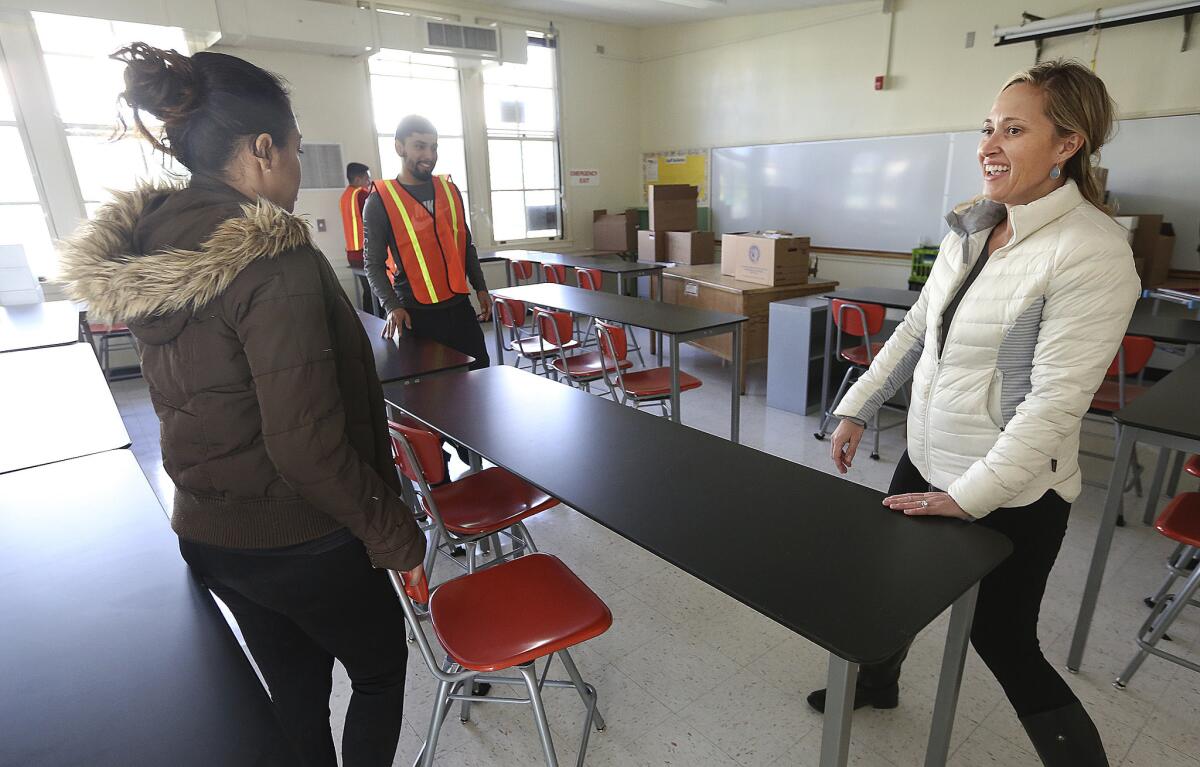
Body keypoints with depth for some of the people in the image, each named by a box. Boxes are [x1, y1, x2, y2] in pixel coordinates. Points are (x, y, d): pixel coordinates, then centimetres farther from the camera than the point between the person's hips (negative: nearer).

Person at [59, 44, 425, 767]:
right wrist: (397, 536, -15)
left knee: (296, 692, 26)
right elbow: (307, 446, -27)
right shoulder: (273, 262, -26)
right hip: (296, 540, -7)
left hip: (205, 531, 7)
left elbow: (193, 402, 9)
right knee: (380, 671, 20)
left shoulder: (144, 254, -1)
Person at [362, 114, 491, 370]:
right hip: (416, 314, -4)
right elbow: (374, 264, -4)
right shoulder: (380, 200, -4)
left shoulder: (450, 190, 9)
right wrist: (392, 306, -17)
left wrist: (480, 288, 12)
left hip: (460, 307, 4)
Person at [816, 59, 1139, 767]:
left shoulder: (1093, 252, -19)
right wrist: (858, 408, 10)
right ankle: (876, 681, 51)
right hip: (927, 458, 7)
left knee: (1003, 641, 7)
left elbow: (1056, 399, -22)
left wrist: (969, 495, -21)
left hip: (1012, 493, -7)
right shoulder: (971, 229, 2)